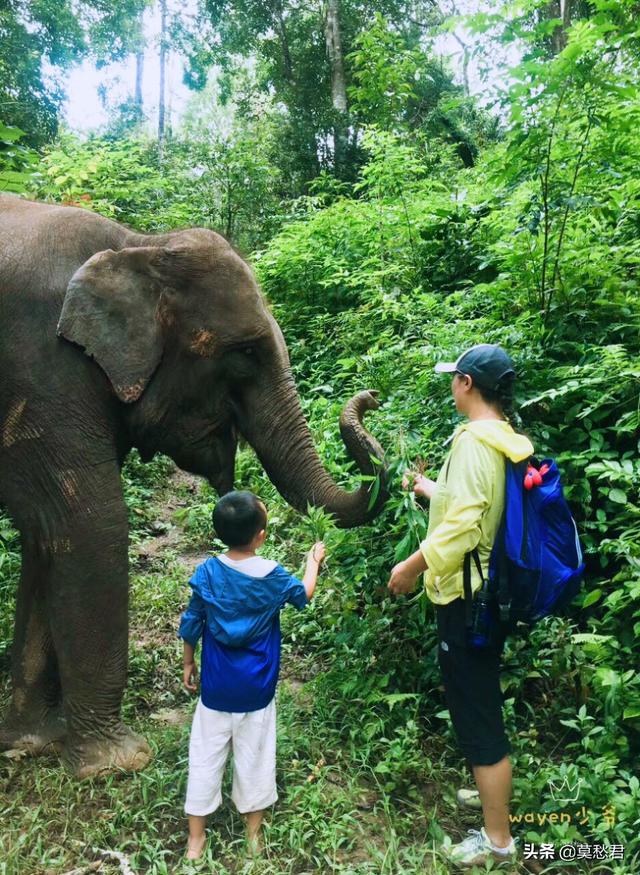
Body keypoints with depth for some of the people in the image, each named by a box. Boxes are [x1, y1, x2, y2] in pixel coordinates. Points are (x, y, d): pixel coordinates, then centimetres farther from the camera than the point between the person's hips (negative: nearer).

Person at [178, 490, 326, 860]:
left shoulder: (207, 572, -11)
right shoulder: (273, 575, -14)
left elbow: (192, 624, -1)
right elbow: (304, 595, 7)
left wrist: (188, 663, 14)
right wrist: (314, 560, 24)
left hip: (216, 687, 1)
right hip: (256, 689, -1)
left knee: (206, 758, 14)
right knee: (255, 758, 15)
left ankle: (196, 839, 26)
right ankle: (254, 835, 31)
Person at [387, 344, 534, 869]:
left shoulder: (474, 442, -22)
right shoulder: (504, 442, 7)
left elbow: (461, 525, -28)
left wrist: (411, 567, -15)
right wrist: (428, 488, 33)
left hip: (467, 598, -10)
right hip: (492, 590, 10)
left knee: (476, 712, 3)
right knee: (482, 702, 25)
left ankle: (498, 838, 18)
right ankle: (493, 789, 45)